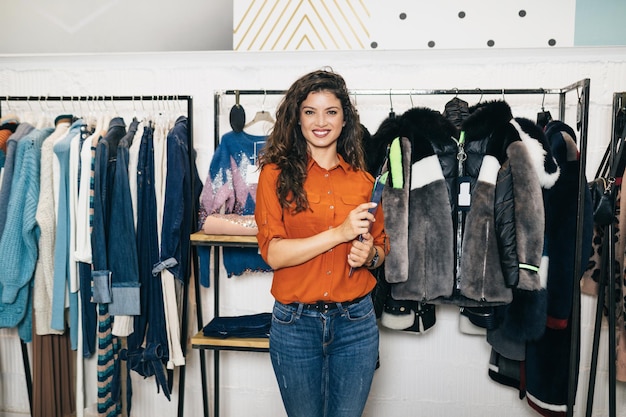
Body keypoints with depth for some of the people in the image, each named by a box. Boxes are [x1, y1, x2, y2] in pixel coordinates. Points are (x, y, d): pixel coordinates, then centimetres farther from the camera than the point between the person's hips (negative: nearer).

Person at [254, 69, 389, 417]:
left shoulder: (362, 179, 4)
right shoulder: (277, 174, -5)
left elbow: (382, 246, 15)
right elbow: (273, 253, -13)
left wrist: (370, 254, -8)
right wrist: (340, 233, -21)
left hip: (356, 322, 2)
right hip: (295, 323, -2)